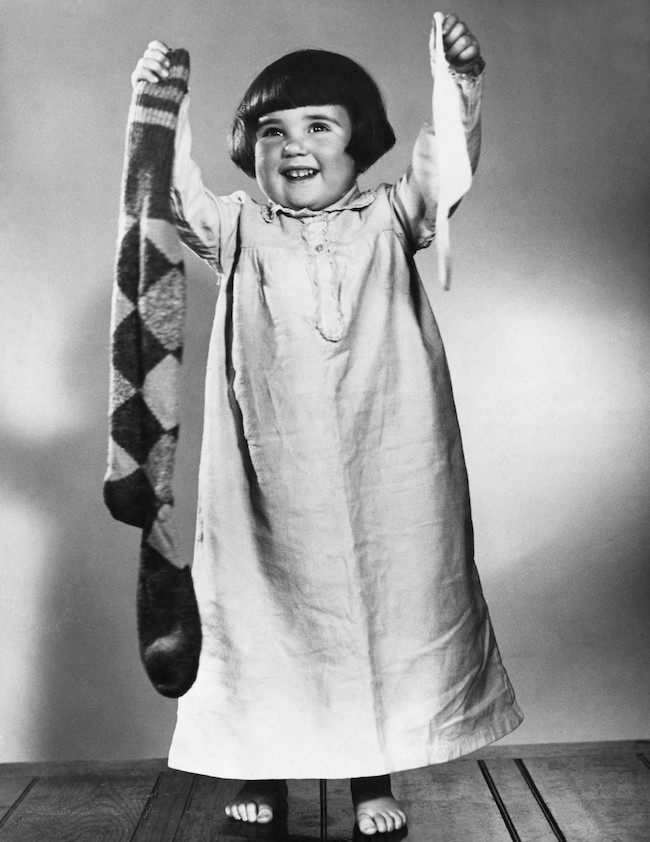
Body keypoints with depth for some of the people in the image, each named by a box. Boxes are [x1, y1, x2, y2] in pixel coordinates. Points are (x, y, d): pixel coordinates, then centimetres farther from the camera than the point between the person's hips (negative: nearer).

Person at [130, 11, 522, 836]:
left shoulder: (388, 222, 8)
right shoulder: (240, 231, 9)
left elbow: (443, 171, -7)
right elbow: (177, 194, -6)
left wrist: (463, 87, -21)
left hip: (382, 471, 0)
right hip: (271, 471, 1)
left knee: (385, 607, 7)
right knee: (265, 609, 8)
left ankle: (375, 776, 24)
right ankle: (259, 769, 26)